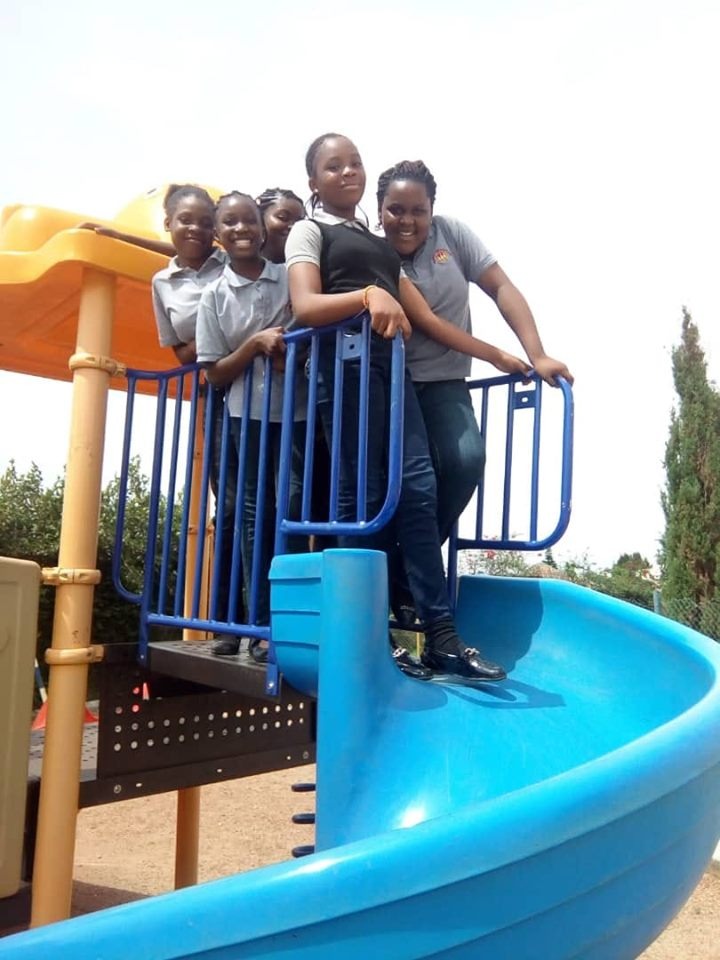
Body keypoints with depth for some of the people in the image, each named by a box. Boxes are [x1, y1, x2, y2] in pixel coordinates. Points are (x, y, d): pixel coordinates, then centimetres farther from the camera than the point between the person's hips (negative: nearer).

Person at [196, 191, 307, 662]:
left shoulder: (290, 278, 4)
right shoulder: (214, 295, 5)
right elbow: (215, 374, 2)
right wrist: (257, 343, -12)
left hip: (297, 409, 0)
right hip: (249, 414, 0)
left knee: (294, 510, -5)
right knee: (257, 515, 2)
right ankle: (262, 623, 7)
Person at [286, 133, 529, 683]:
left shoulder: (382, 246, 30)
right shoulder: (310, 231, 12)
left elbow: (427, 319, 24)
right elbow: (305, 307, -7)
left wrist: (497, 355, 21)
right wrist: (367, 295, -24)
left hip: (391, 366, 5)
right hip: (345, 363, -5)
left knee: (417, 487, -8)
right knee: (363, 492, -10)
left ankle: (441, 635, -9)